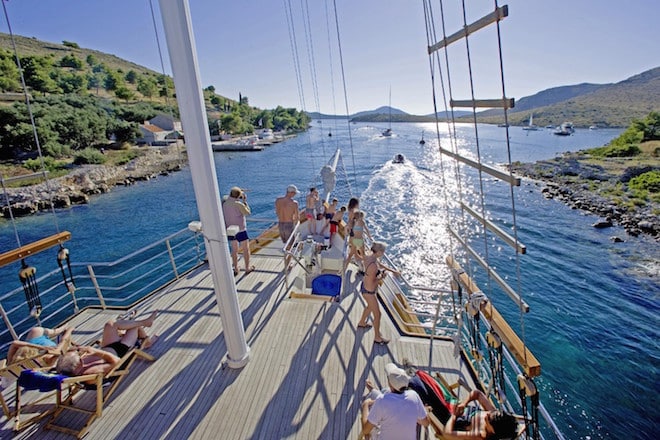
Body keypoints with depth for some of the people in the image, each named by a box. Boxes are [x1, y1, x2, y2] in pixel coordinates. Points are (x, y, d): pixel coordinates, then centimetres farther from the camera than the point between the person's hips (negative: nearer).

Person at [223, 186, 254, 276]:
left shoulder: (224, 204, -2)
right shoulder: (239, 204, -20)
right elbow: (248, 213, -8)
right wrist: (245, 201, -2)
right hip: (240, 230, -6)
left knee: (234, 249, 19)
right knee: (246, 249, 11)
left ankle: (236, 269, 26)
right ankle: (247, 268, 21)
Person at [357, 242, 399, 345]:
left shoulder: (369, 257, -8)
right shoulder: (373, 266, -36)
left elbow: (381, 265, 13)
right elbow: (371, 285, -31)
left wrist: (393, 271, 11)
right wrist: (381, 277, -18)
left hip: (364, 287, 9)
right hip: (369, 292, -9)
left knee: (370, 306, 35)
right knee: (377, 314, 10)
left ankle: (361, 323, 58)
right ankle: (377, 338, 29)